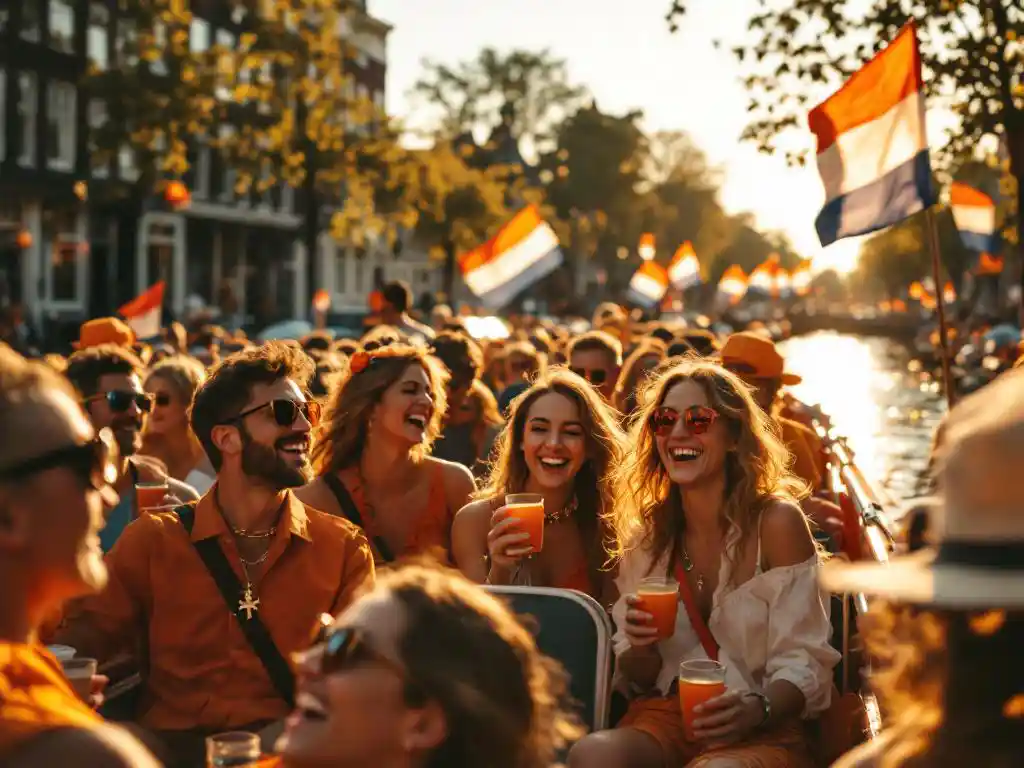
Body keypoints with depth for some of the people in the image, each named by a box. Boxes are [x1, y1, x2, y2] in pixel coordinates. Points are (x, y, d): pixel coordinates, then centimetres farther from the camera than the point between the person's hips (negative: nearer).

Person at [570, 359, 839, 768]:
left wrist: (756, 709, -27)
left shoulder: (776, 523, -4)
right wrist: (641, 647, -10)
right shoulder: (645, 534, 9)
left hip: (760, 732, -3)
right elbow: (638, 680, 13)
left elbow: (803, 662, -6)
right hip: (664, 717, 4)